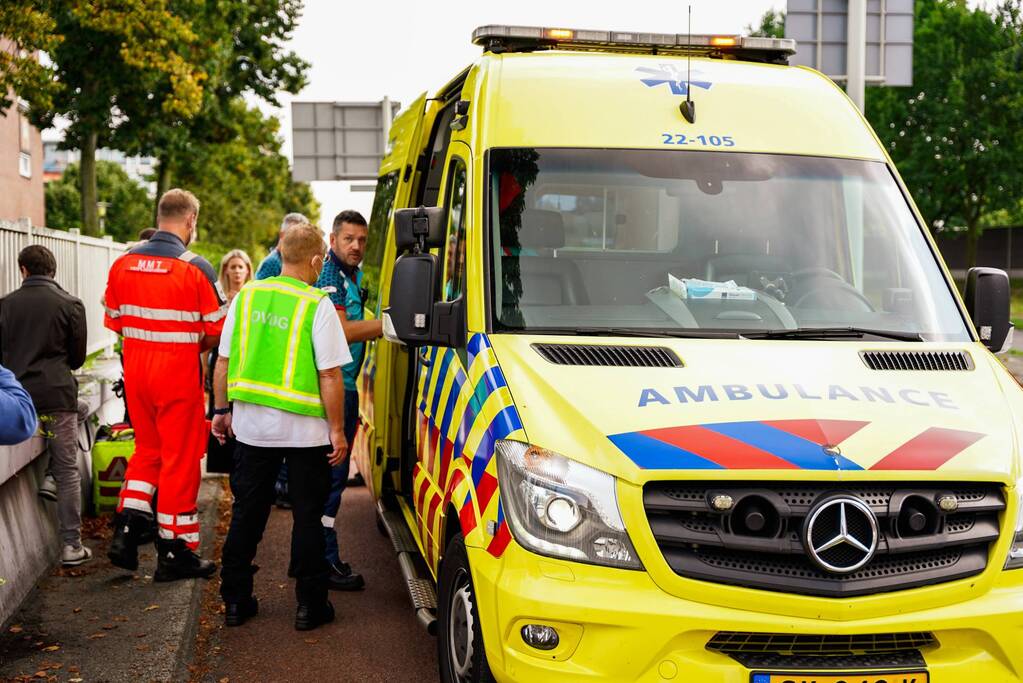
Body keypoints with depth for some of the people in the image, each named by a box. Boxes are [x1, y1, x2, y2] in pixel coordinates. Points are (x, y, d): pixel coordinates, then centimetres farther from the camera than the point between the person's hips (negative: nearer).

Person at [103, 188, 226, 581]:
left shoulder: (123, 263, 2)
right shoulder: (195, 268, -14)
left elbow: (114, 321, 8)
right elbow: (217, 330, -9)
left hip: (136, 371, 5)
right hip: (178, 373, -5)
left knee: (147, 449, 22)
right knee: (180, 458, 5)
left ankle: (126, 530, 12)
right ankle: (174, 552, 12)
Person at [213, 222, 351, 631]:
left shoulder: (246, 297, 3)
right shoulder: (317, 305, -12)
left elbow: (223, 362, 9)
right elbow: (330, 374, -14)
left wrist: (223, 409, 20)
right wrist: (337, 429, -7)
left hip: (251, 426, 4)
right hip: (305, 430, -4)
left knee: (246, 514, 14)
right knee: (307, 517, 7)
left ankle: (235, 600, 21)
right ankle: (309, 605, 12)